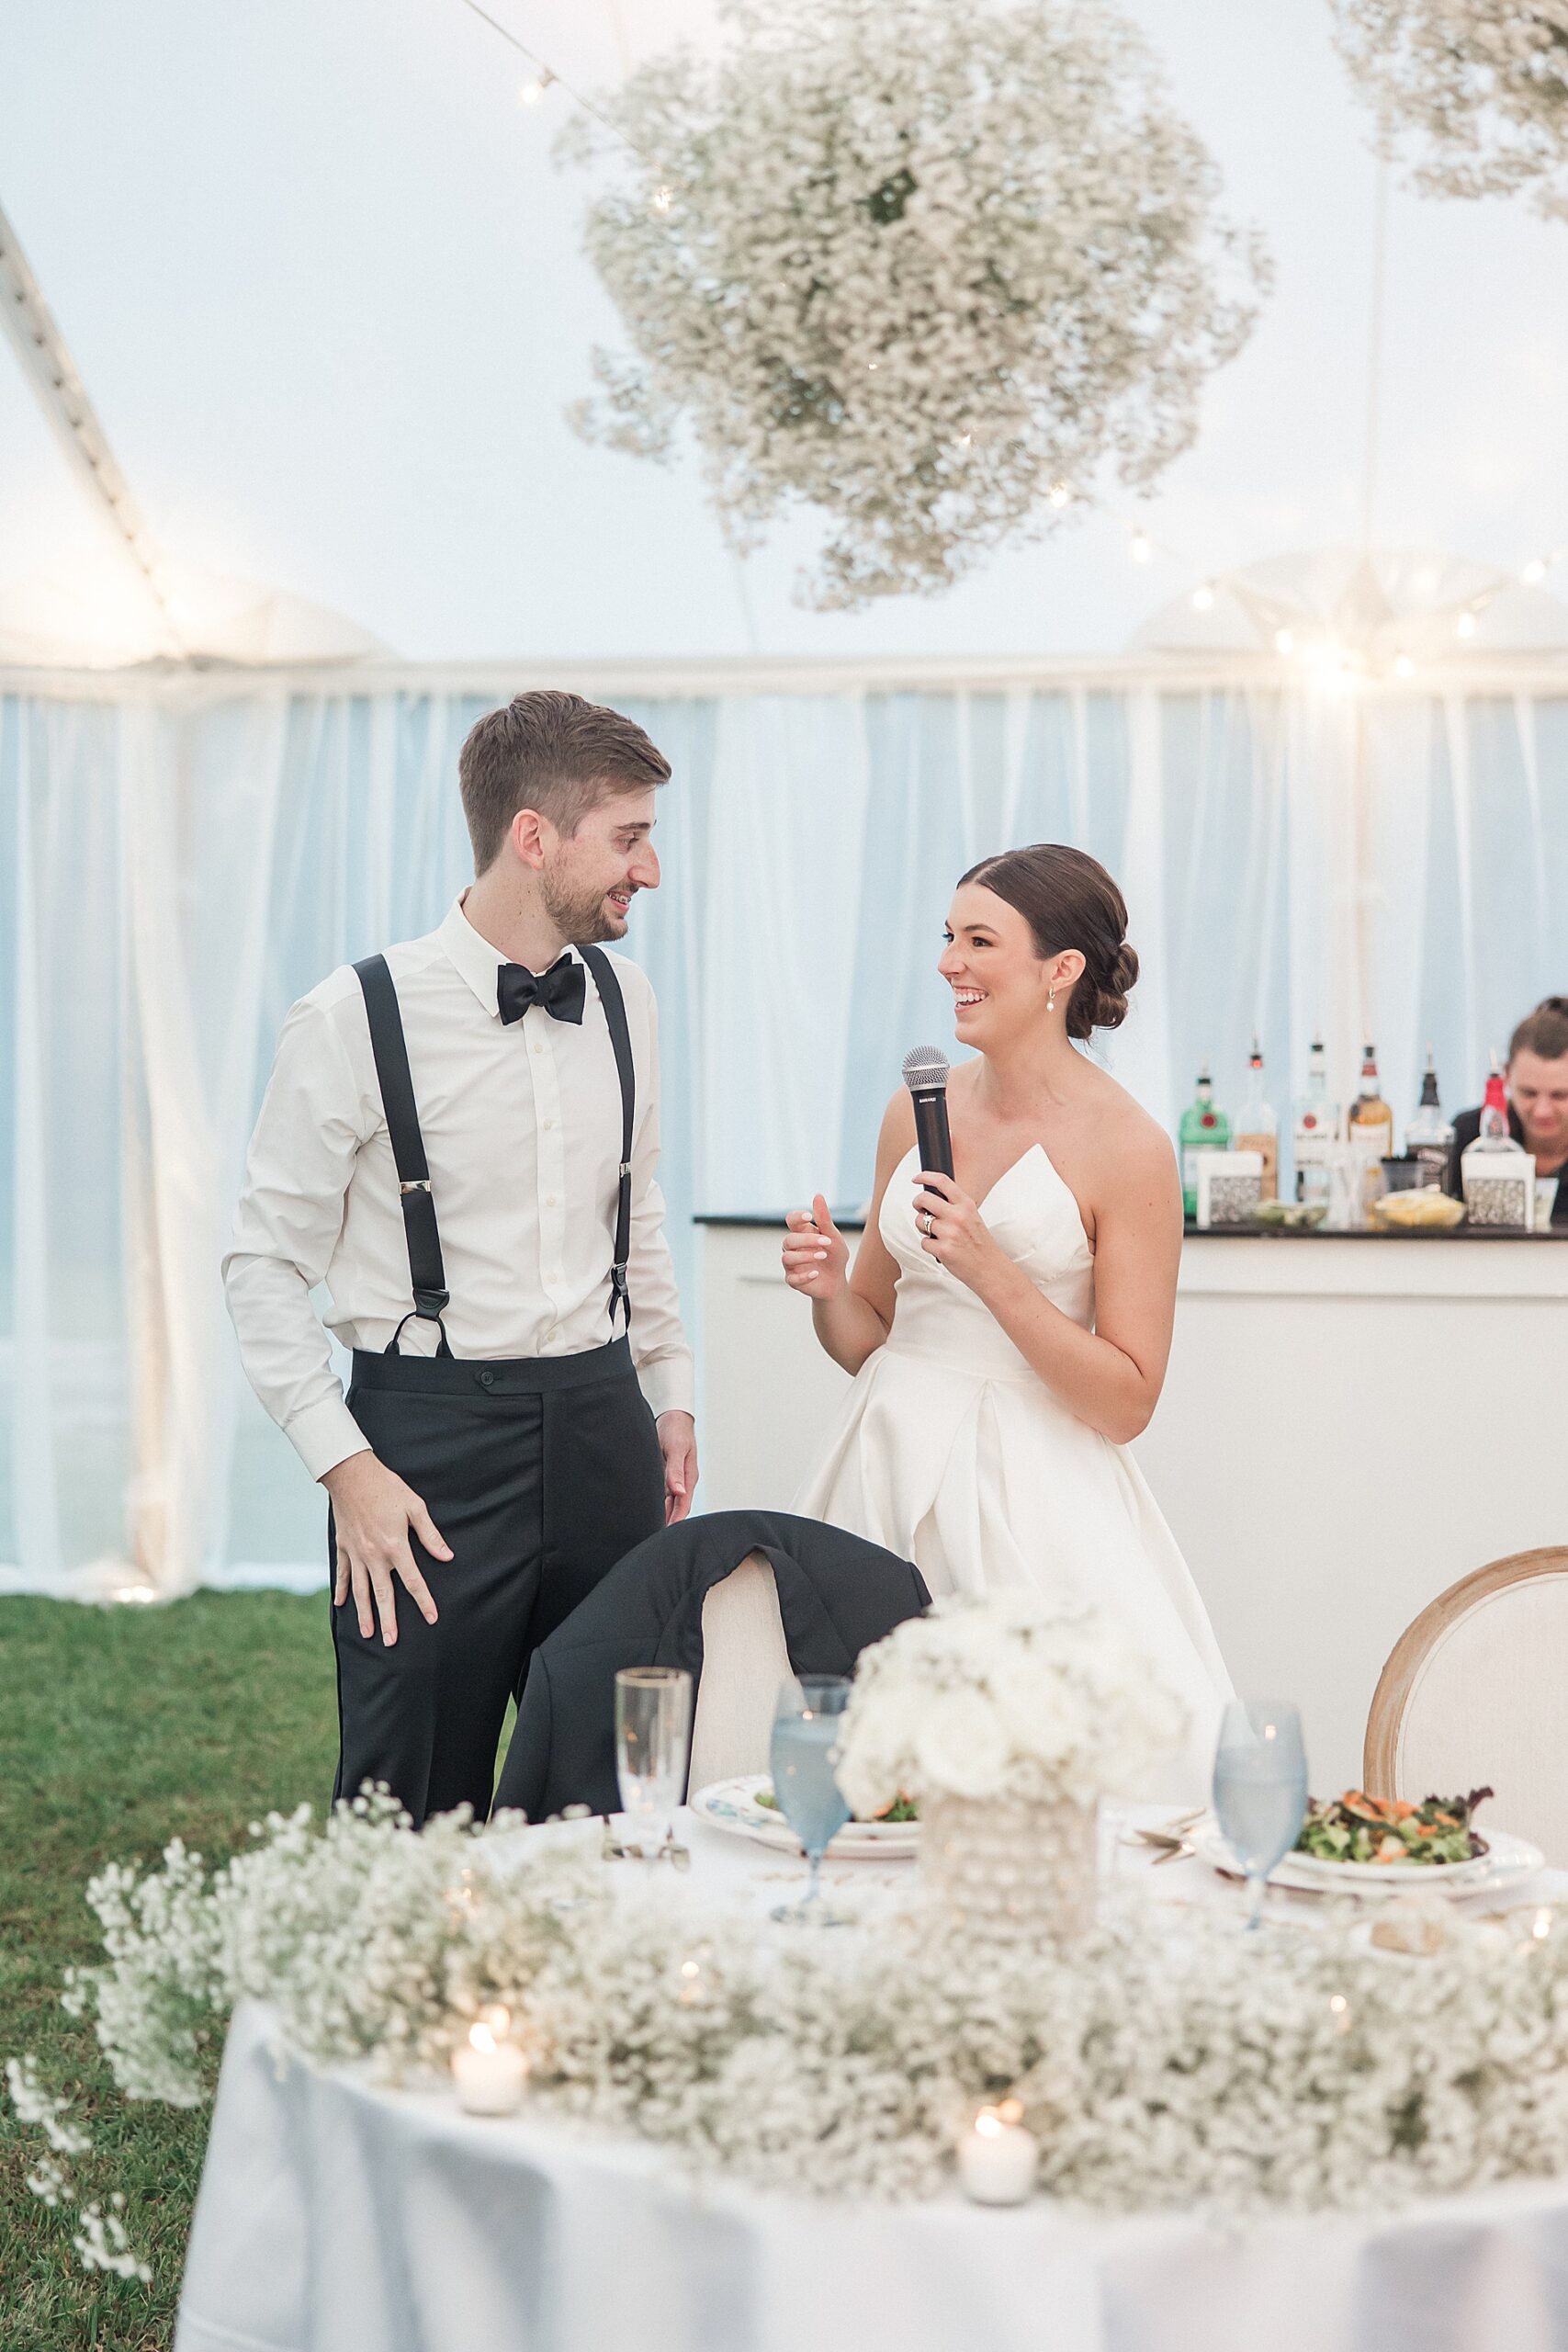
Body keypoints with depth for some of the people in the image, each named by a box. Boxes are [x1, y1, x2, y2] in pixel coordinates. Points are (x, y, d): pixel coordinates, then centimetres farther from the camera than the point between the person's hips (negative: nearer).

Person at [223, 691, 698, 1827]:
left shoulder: (623, 998, 7)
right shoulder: (355, 1020, -11)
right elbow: (266, 1265, -7)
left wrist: (671, 1394, 18)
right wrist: (347, 1467, -13)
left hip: (601, 1423, 5)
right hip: (433, 1437, -5)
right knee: (413, 1826, 1)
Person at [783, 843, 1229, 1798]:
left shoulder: (1127, 1147, -9)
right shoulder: (918, 1110, 7)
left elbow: (1128, 1403, -11)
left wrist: (991, 1271, -18)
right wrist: (831, 1289, -5)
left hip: (1030, 1499, -5)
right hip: (893, 1467, 5)